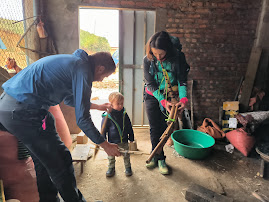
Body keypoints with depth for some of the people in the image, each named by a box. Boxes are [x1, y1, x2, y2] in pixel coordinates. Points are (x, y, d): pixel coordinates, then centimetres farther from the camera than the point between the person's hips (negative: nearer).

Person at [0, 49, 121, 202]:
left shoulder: (73, 62, 17)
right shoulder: (83, 70, -12)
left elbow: (69, 98, 30)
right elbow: (82, 119, -13)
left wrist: (97, 106, 37)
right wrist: (105, 145, -2)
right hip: (23, 111, -10)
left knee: (44, 161, 22)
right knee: (61, 162, 3)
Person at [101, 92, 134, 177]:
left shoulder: (124, 114, -4)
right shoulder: (107, 117, -15)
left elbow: (129, 127, 7)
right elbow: (103, 130, -6)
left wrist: (131, 138, 10)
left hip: (124, 141, 2)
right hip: (112, 142, -2)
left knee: (126, 155, 14)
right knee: (111, 156, 14)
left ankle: (128, 167, 36)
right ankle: (111, 168, 38)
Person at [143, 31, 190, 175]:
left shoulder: (178, 58, -16)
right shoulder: (148, 60, -15)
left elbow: (182, 80, -10)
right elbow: (150, 84, -14)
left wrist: (183, 98, -26)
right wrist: (163, 101, -25)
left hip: (170, 97, 0)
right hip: (153, 97, 0)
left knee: (164, 128, 5)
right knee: (155, 128, 1)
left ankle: (156, 155, 24)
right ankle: (160, 159, 18)